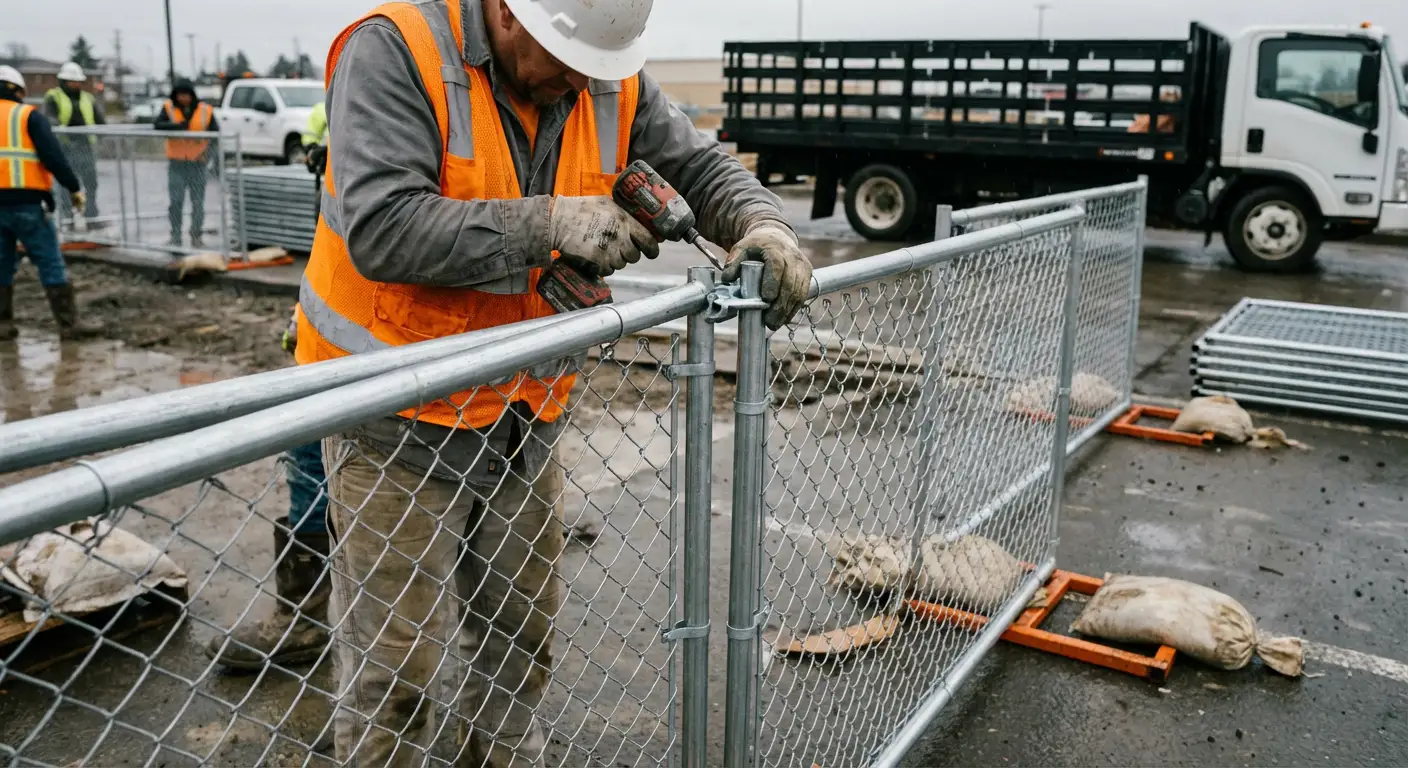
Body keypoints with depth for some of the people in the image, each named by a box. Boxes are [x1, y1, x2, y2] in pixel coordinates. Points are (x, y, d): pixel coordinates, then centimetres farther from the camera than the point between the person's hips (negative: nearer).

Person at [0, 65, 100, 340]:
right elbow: (53, 155, -10)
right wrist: (74, 188, -3)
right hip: (25, 202, -5)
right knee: (51, 263, -2)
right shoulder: (28, 115, 0)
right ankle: (69, 323, -2)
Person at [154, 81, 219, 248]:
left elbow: (215, 134, -1)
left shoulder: (205, 110, 0)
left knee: (198, 201, 7)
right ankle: (175, 235, 3)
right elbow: (158, 125, -11)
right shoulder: (169, 108, 2)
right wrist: (177, 126, -27)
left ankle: (196, 236, 18)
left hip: (197, 162, 1)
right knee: (176, 201, -7)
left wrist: (209, 151, -18)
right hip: (176, 163, -1)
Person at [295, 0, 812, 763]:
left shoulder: (610, 81, -1)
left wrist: (761, 225, -14)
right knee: (394, 671, 1)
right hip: (397, 421, -5)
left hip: (524, 415, 6)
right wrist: (549, 224, -29)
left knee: (516, 645, 19)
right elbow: (381, 227, -27)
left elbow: (699, 165, 7)